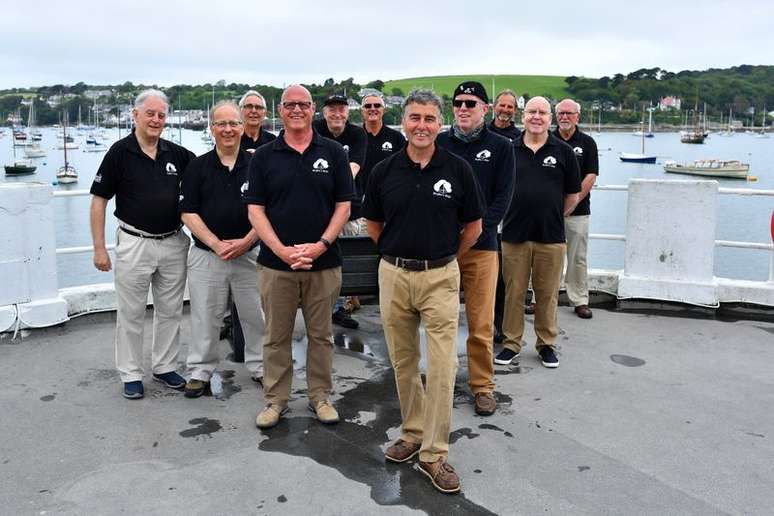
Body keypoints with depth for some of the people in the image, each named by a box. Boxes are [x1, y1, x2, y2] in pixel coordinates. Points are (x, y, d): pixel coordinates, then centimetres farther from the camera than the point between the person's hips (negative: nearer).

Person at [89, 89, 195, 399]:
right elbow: (99, 200, -5)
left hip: (174, 243, 4)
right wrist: (99, 248, -9)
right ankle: (131, 374, 20)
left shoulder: (176, 153, 4)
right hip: (135, 243, -4)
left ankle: (164, 367, 27)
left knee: (170, 311, 12)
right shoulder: (120, 152, -6)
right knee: (131, 314, 6)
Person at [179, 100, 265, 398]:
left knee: (255, 315, 8)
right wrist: (217, 243, -12)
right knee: (205, 317, 6)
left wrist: (246, 241, -12)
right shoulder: (198, 167, 3)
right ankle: (200, 372, 20)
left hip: (249, 254, 0)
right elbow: (188, 213, -1)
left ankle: (260, 367, 24)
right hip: (206, 254, 0)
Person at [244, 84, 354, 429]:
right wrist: (282, 250, -13)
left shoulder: (333, 153, 3)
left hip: (324, 262, 0)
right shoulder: (263, 156, 4)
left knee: (320, 334, 11)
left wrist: (321, 245, -12)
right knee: (276, 336, 9)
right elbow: (255, 210, 0)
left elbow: (343, 205, 1)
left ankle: (320, 396, 25)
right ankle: (275, 399, 23)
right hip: (275, 262, 0)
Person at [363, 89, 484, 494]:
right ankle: (412, 432, 30)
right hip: (394, 276, 2)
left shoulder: (457, 168, -3)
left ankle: (434, 453, 7)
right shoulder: (384, 171, 1)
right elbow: (373, 224, 13)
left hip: (440, 278, -2)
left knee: (442, 366, -3)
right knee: (403, 362, 13)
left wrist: (445, 258, 10)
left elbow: (474, 226, 6)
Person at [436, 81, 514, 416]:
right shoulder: (439, 143, 7)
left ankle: (483, 385, 17)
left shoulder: (501, 147, 5)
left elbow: (502, 198, 0)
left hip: (480, 246, -1)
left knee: (481, 325, 1)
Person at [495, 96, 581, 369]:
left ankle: (547, 343, 23)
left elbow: (572, 196, 8)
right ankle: (511, 343, 20)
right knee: (513, 292, 7)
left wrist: (553, 219, 10)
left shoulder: (564, 151, 3)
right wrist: (510, 215, 9)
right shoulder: (508, 150, 5)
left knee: (547, 294, 8)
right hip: (513, 234, 1)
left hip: (551, 237, 0)